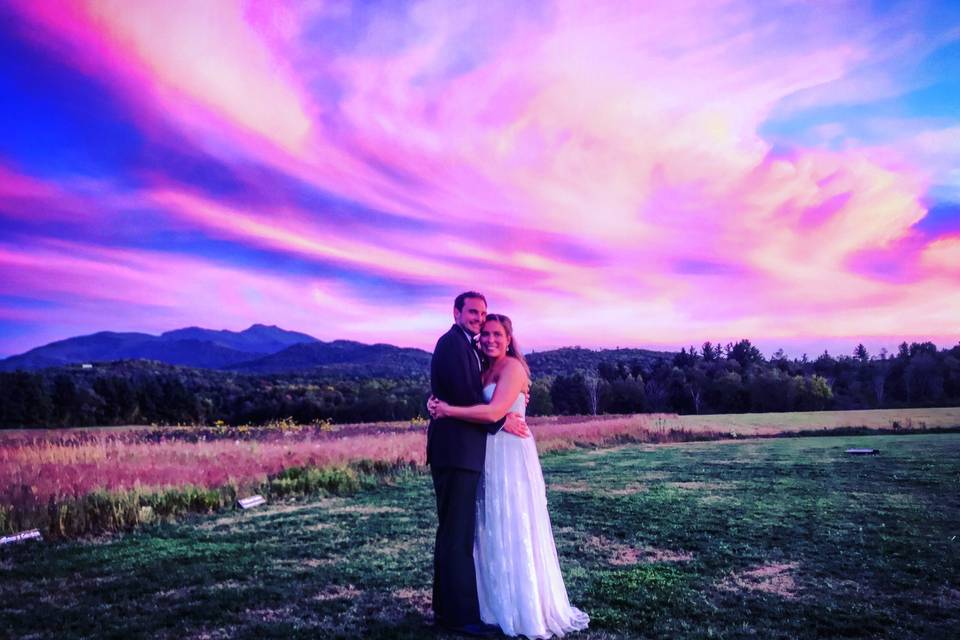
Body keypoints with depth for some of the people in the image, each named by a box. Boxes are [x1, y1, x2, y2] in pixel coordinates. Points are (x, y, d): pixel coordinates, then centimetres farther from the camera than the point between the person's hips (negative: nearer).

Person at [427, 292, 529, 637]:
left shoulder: (466, 347, 20)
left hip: (461, 451, 10)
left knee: (456, 532, 15)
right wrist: (501, 421, -9)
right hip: (455, 451, -10)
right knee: (457, 534, -4)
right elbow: (463, 397, -19)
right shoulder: (452, 343, -11)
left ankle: (448, 608, 26)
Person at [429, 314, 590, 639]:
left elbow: (493, 412, -24)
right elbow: (473, 404, 10)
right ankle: (500, 604, 24)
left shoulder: (512, 366, -13)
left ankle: (525, 611, 12)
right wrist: (438, 403, -9)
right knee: (493, 531, 13)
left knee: (512, 530, -1)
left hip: (510, 456, -8)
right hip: (489, 456, 8)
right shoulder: (487, 369, 14)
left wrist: (448, 410, -19)